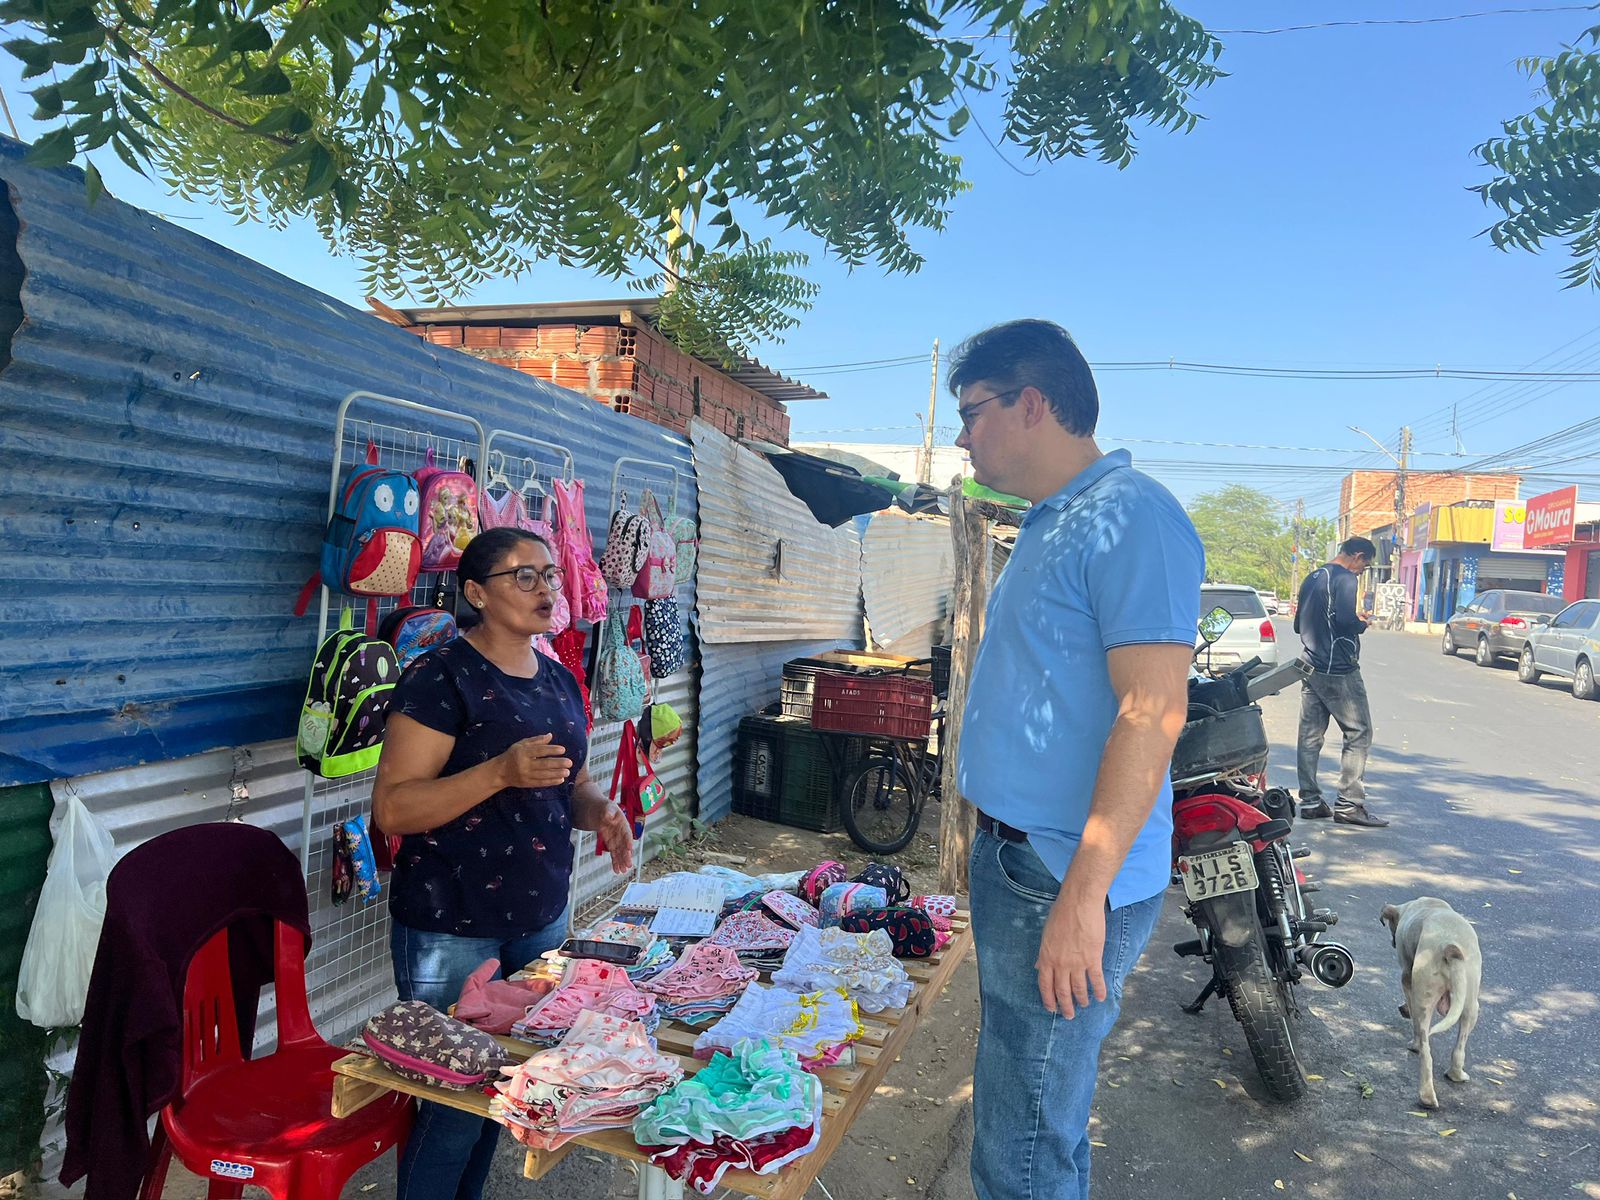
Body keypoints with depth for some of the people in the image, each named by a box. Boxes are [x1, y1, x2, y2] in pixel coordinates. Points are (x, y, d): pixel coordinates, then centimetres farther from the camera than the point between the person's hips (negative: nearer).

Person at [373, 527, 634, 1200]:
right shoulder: (442, 679, -15)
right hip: (451, 933, -7)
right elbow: (392, 808, -19)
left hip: (542, 919, 7)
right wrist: (502, 772, -30)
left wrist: (600, 811, -4)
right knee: (456, 1099, 3)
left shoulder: (559, 681, 8)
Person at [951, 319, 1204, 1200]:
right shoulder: (1048, 524, 14)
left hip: (1066, 880, -9)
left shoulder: (1128, 517, -16)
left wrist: (1081, 896, -25)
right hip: (1013, 857, 10)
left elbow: (1152, 712, -23)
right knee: (1039, 1119, 23)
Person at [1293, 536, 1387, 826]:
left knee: (1310, 736, 7)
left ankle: (1310, 800, 9)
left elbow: (1298, 625, 23)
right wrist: (1363, 625, -5)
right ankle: (1349, 804, -3)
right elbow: (1346, 619, -24)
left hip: (1311, 668, 9)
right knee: (1359, 734, -2)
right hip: (1338, 670, -9)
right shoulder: (1345, 578, -10)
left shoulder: (1312, 579, 17)